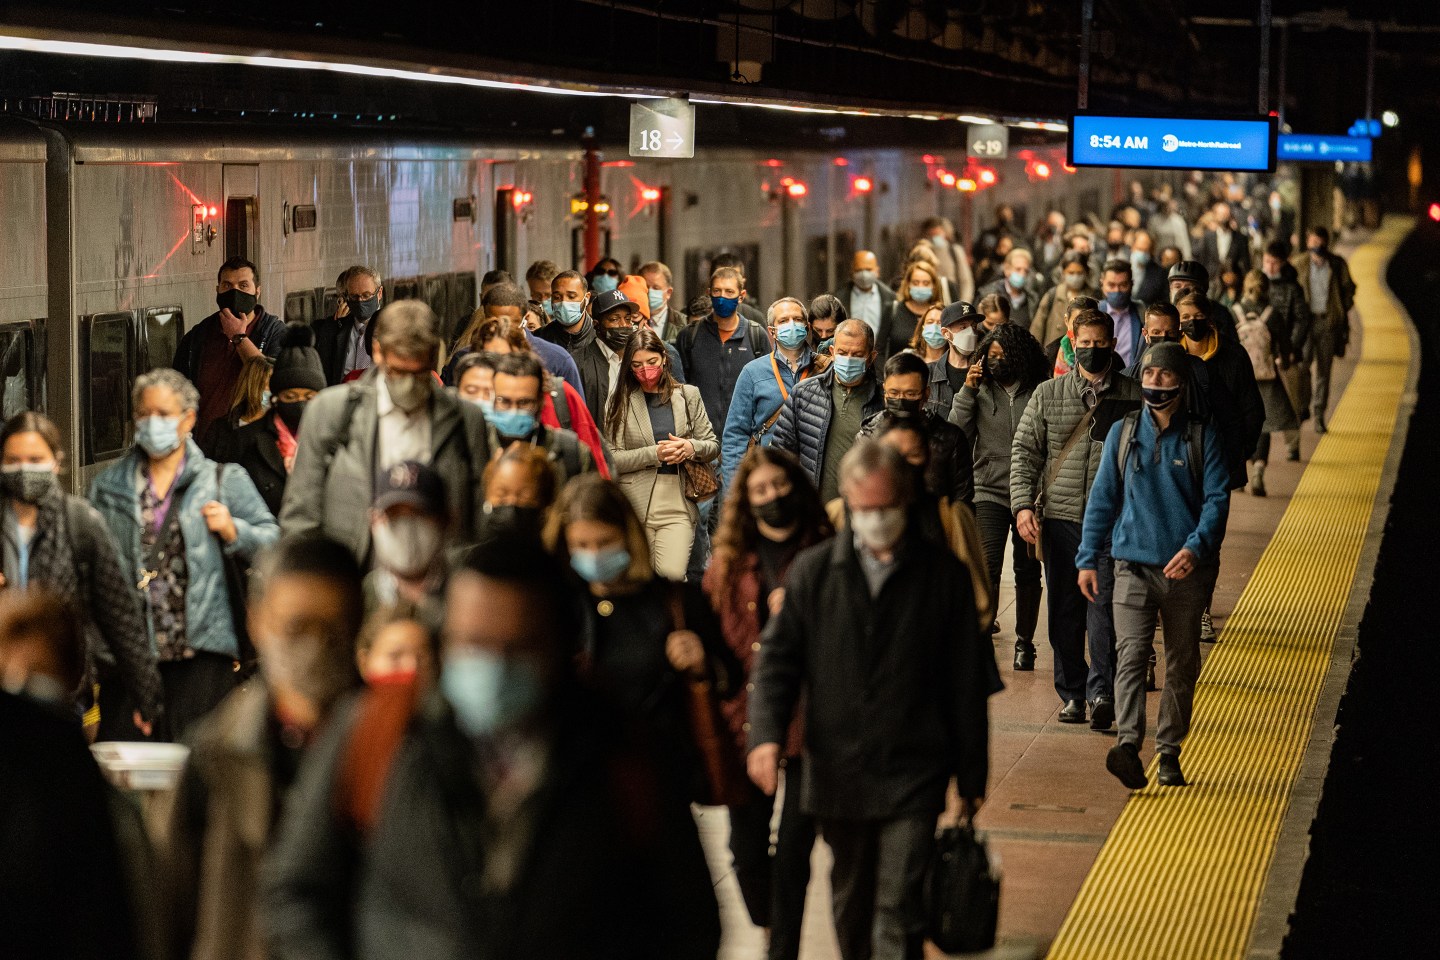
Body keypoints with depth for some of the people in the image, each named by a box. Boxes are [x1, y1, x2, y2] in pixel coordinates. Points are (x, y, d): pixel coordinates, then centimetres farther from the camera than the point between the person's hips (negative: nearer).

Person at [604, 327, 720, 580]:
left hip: (678, 501, 0)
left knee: (672, 573, -17)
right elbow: (612, 459, -3)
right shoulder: (621, 401, 4)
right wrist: (654, 454, -14)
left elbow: (713, 446, 12)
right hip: (636, 501, 0)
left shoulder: (689, 395, 10)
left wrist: (692, 448, -9)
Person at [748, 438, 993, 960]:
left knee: (898, 911, -9)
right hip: (836, 774, 3)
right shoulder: (813, 570, 4)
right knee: (850, 904, 17)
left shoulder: (944, 574, 0)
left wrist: (971, 778, 6)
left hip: (912, 777, -3)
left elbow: (967, 682, 4)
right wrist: (766, 733, -15)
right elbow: (778, 657, 3)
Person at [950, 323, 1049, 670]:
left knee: (1028, 570, 11)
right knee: (987, 567, -15)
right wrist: (967, 391, -9)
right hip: (989, 491, 0)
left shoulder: (1041, 391, -3)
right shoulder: (980, 391, 3)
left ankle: (1024, 642, 25)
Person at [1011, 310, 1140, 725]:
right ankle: (1071, 694, 15)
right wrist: (1023, 503, -5)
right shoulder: (1048, 394, 9)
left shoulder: (1133, 396, 5)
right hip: (1061, 517, 2)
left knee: (1104, 603, -12)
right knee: (1064, 611, 7)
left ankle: (1101, 691, -12)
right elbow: (1025, 451, 7)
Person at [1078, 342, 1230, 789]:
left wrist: (1197, 547, -17)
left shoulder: (1202, 435, 3)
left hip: (1186, 569, 0)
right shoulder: (1122, 433, 7)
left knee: (1182, 664, 7)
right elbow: (1102, 497, 10)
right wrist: (1087, 558, 6)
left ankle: (1169, 752, 18)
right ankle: (1128, 744, -28)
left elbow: (1217, 498, -2)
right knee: (1130, 654, -15)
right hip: (1134, 566, 0)